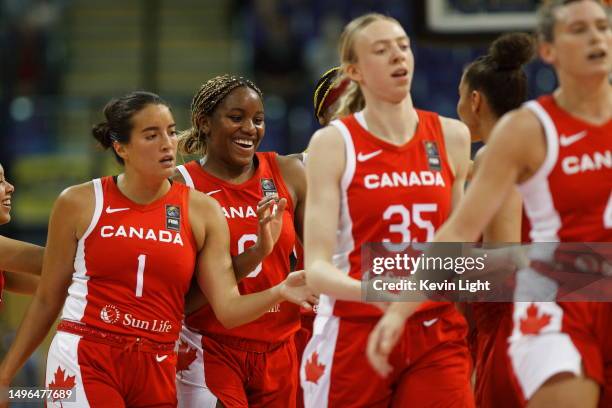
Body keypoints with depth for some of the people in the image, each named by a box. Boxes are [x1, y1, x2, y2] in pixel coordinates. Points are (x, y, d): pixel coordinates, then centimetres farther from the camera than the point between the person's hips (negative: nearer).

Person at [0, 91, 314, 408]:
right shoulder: (79, 203, 2)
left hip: (156, 370, 2)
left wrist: (278, 293, -21)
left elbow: (228, 308, -1)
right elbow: (47, 301, 9)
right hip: (83, 361, -2)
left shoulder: (202, 212, 5)